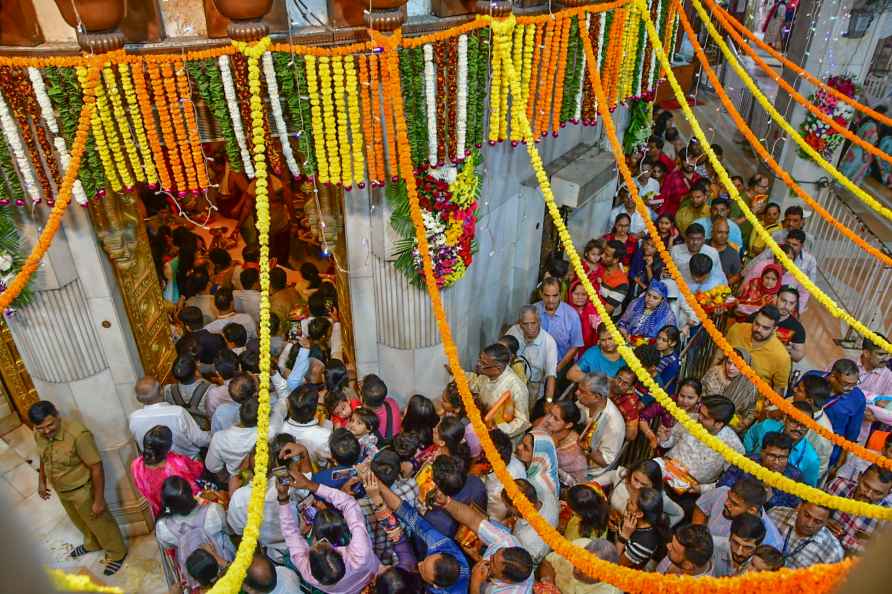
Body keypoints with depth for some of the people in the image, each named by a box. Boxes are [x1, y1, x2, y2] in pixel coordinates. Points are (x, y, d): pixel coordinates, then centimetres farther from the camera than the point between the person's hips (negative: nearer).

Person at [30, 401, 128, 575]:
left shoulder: (78, 434, -36)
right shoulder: (38, 434, -14)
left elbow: (97, 468, -28)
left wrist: (99, 500, -23)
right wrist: (41, 481, 18)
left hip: (82, 490, -7)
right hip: (61, 490, 7)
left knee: (100, 523, 15)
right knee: (80, 521, 31)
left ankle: (117, 553, 39)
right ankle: (92, 544, 58)